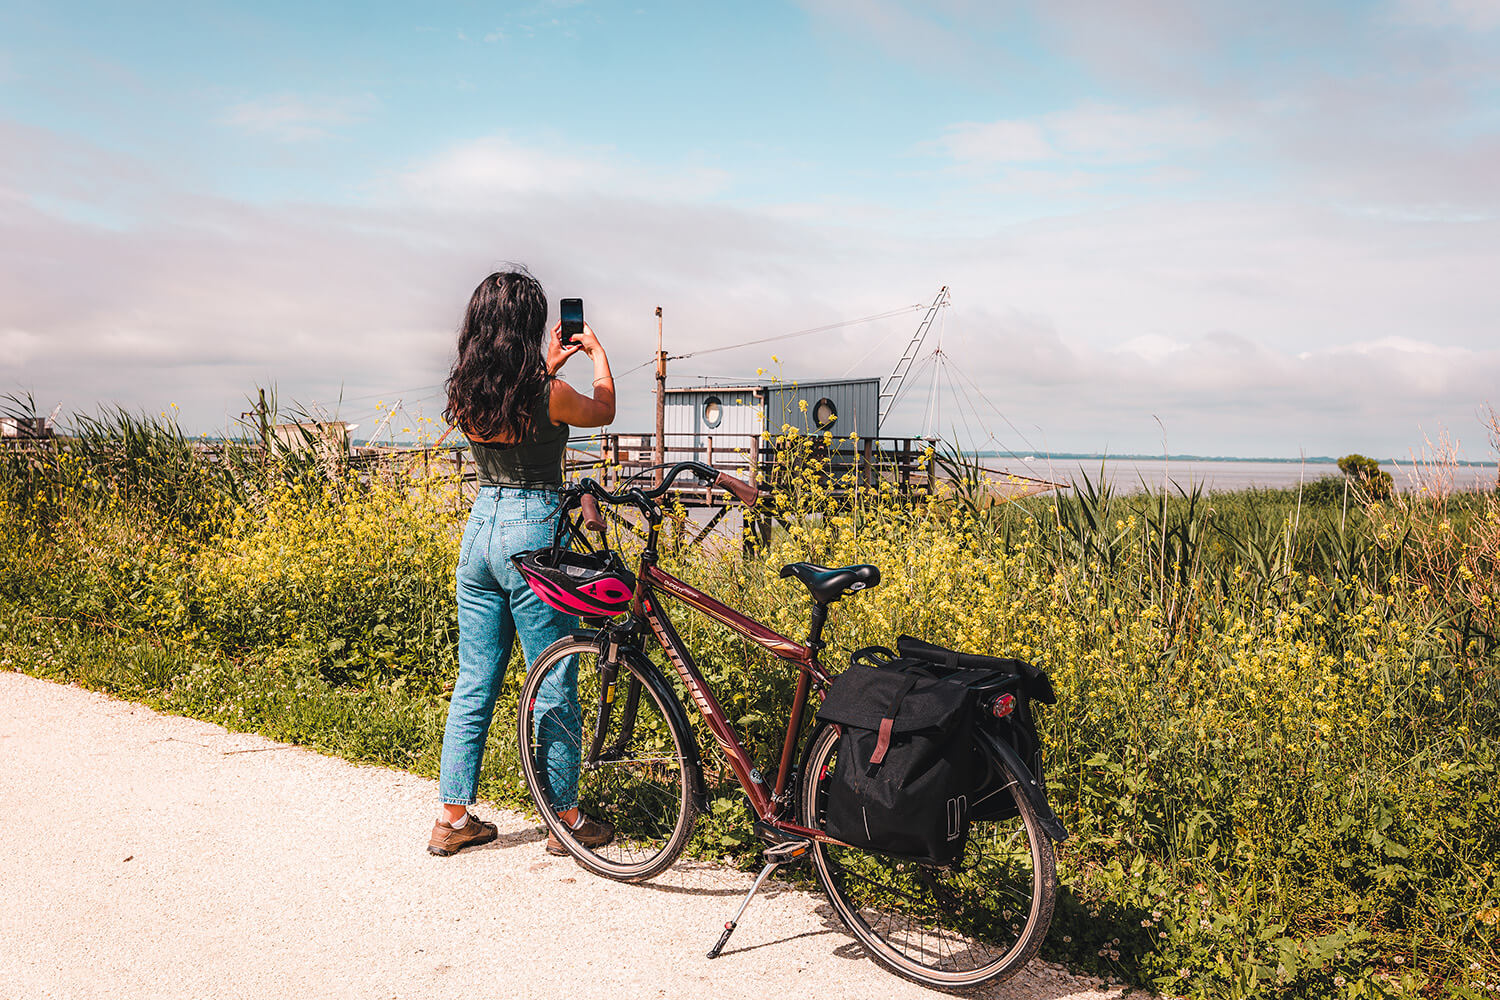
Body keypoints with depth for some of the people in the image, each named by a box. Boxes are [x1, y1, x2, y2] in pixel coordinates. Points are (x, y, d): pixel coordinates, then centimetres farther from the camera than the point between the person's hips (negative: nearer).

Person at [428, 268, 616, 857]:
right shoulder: (548, 396, -15)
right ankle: (565, 818, 17)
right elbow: (604, 410, 7)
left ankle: (453, 817, 21)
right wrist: (597, 353, 23)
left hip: (479, 528, 6)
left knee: (474, 682, 14)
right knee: (553, 685, 5)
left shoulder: (464, 394, 2)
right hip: (533, 531, -6)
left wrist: (547, 367, 33)